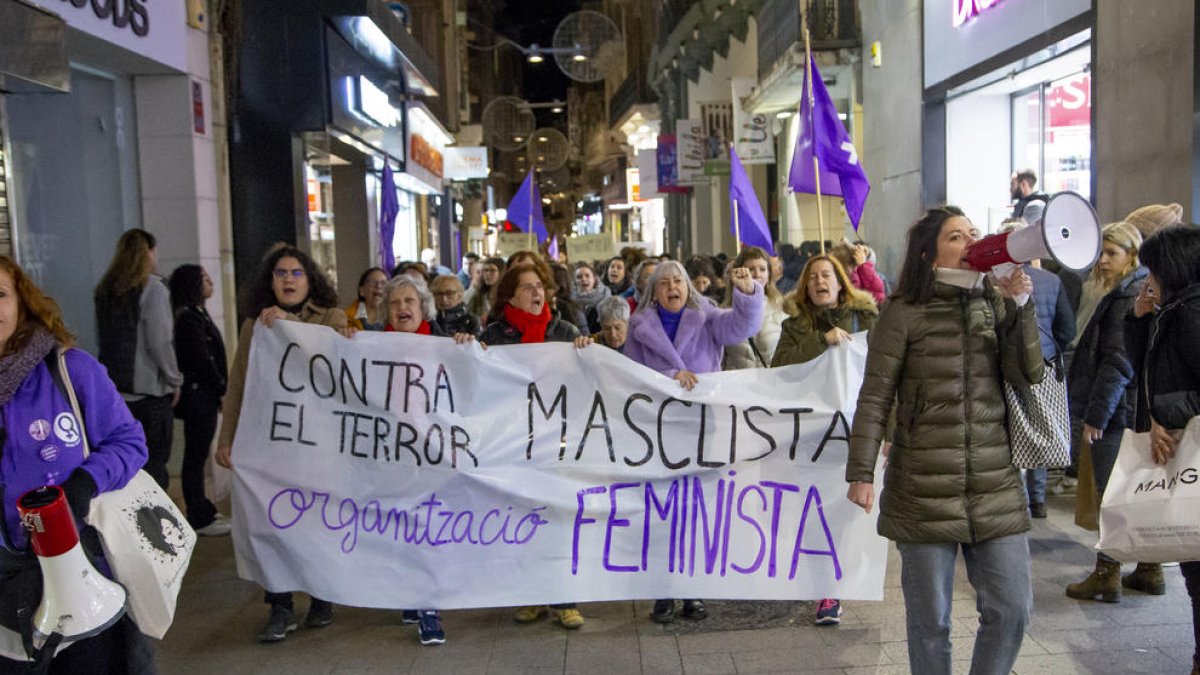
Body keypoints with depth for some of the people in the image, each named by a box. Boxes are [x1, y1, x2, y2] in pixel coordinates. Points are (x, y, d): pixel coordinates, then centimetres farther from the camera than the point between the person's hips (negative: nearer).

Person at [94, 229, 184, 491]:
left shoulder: (105, 289, 10)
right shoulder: (151, 287, -9)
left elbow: (104, 337, 12)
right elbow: (159, 342, -14)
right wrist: (174, 380, -3)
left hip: (113, 389, 6)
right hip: (149, 390, -6)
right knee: (154, 468, -1)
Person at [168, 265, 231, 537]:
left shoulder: (196, 314, 15)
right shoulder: (189, 318, -15)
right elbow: (201, 359, -18)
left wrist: (220, 386, 10)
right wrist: (222, 388, -8)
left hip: (203, 395, 10)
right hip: (198, 395, -10)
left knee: (197, 455, 15)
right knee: (196, 456, -2)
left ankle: (203, 512, 24)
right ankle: (199, 519, 5)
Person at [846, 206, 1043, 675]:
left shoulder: (994, 305, 9)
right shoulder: (904, 313, -4)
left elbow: (1028, 374, -1)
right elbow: (875, 397, -5)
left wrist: (1019, 304, -9)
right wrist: (861, 473, -9)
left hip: (996, 484, 4)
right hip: (924, 489, -4)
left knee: (1012, 609, 7)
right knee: (930, 619, 6)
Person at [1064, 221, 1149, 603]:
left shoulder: (1127, 296, -15)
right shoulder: (1143, 292, 16)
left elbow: (1118, 360, -20)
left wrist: (1095, 414, -18)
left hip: (1117, 411, -10)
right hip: (1138, 411, 10)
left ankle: (1107, 576, 5)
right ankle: (1149, 570, 25)